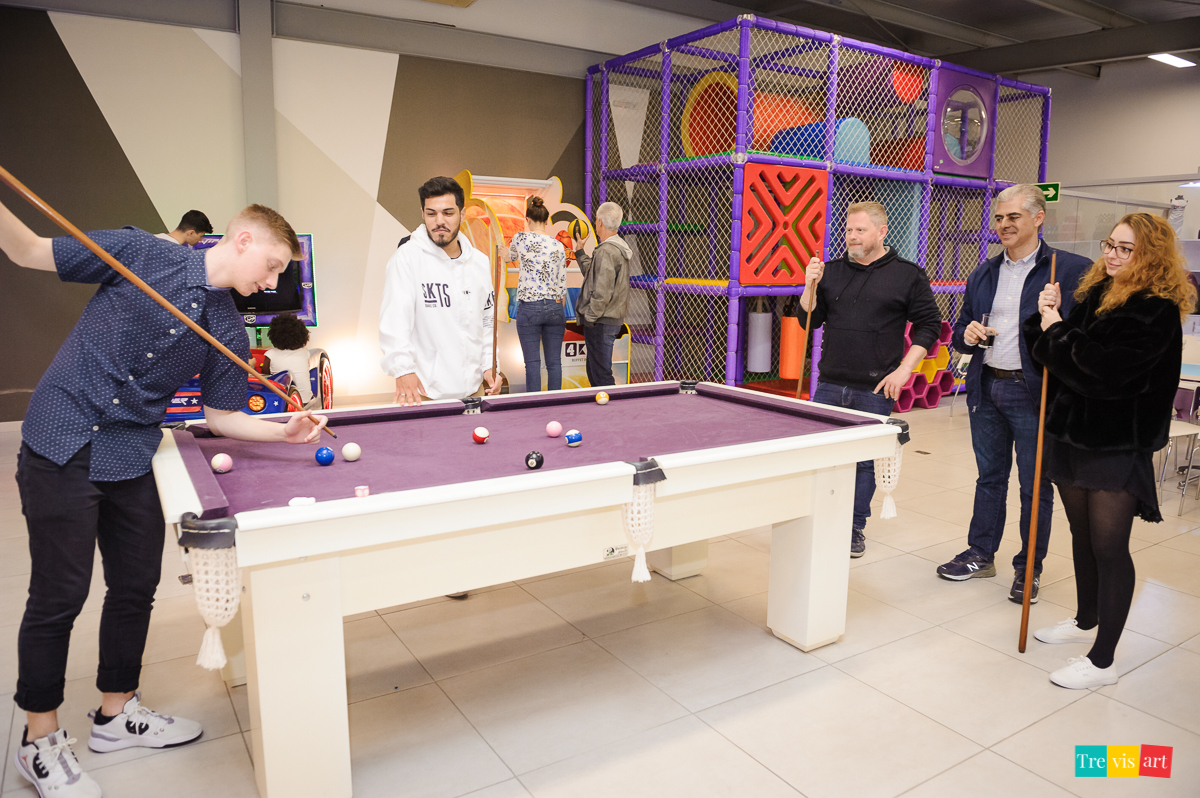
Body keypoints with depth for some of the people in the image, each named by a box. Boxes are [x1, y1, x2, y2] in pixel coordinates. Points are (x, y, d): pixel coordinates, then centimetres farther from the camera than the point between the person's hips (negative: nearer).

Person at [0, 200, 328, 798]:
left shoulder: (230, 334, 2)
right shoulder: (141, 252, -8)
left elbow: (219, 415, 7)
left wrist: (284, 431, -7)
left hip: (129, 458, 5)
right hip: (60, 443, -5)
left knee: (137, 585, 11)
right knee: (60, 594, 1)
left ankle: (116, 713, 33)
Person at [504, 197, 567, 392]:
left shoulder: (520, 238, -2)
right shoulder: (558, 246, 3)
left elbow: (511, 256, 21)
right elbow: (562, 283, 6)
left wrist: (506, 254, 46)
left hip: (529, 307, -2)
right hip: (555, 307, 2)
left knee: (533, 362, 0)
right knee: (554, 362, 6)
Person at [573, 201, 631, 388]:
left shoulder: (606, 251, -18)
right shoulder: (619, 247, 14)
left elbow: (602, 292, -23)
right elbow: (592, 273, 23)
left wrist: (589, 318, -15)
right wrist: (580, 252, 29)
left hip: (601, 322, -10)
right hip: (613, 320, 10)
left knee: (601, 376, -6)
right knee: (594, 371, 19)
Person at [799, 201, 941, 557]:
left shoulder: (908, 275, 0)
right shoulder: (832, 271, 8)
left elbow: (928, 326, 1)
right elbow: (809, 321, 9)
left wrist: (903, 370, -8)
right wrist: (811, 286, -8)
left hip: (875, 390, -3)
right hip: (829, 385, 3)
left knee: (864, 460, 7)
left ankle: (855, 527, 23)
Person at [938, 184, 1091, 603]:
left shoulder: (1070, 269, -5)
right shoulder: (983, 274, 13)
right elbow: (961, 329, 18)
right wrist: (967, 335, -3)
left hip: (1032, 391, -5)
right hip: (986, 389, 5)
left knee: (1035, 485, 5)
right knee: (989, 477, 16)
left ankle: (1029, 568, 20)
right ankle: (981, 554, 28)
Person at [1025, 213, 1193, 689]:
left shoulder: (1155, 310, -14)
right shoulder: (1093, 292, 10)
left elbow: (1102, 372, -24)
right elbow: (1049, 354, 11)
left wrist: (1057, 329, -12)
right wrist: (1047, 318, -6)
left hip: (1118, 445, -8)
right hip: (1072, 432, 8)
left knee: (1109, 547, -2)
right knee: (1082, 536, 20)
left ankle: (1102, 661, 8)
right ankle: (1086, 621, 40)